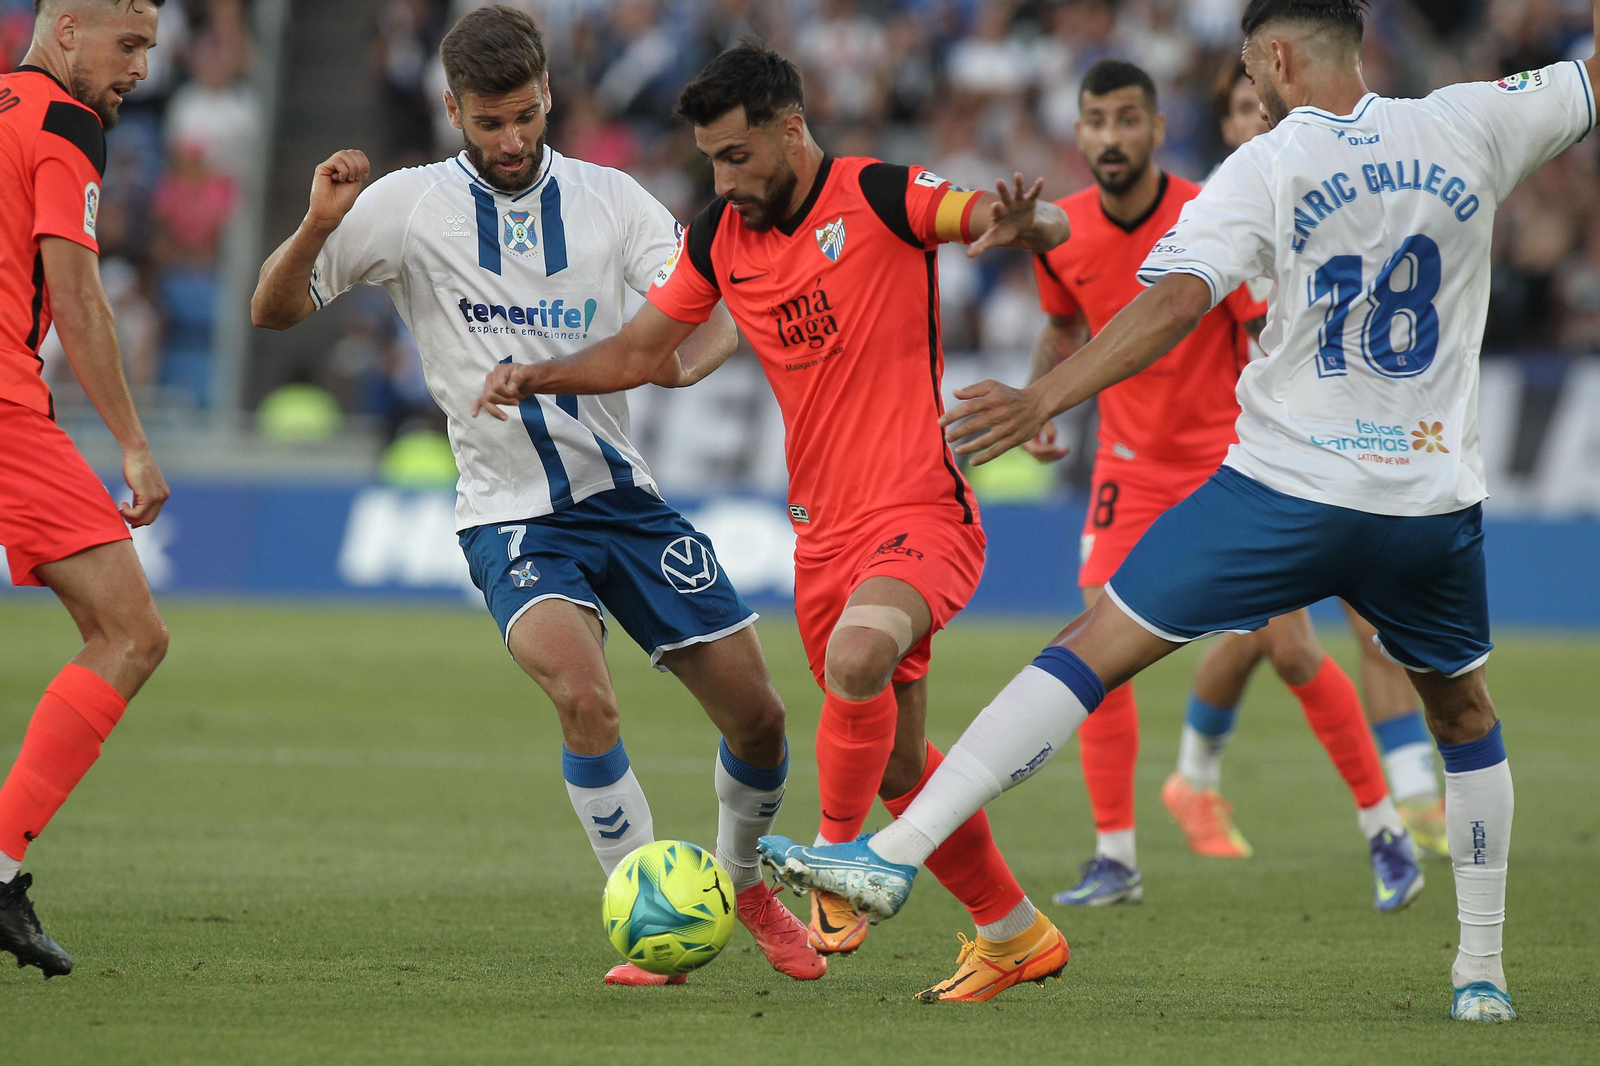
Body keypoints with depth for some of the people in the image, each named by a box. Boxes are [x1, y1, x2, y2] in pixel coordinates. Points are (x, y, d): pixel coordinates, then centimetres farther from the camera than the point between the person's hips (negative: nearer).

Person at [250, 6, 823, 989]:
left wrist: (676, 356, -30)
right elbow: (275, 312, -3)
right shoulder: (409, 206, -5)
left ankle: (745, 881, 34)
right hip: (511, 515, -3)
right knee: (585, 696, -29)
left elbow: (713, 322, -6)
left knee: (756, 715, 3)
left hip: (623, 494, 3)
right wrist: (317, 229, -22)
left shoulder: (610, 199, 0)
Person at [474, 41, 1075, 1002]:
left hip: (922, 511, -7)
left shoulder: (879, 199, -11)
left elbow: (1052, 228, -19)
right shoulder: (720, 240, 8)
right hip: (824, 533, 7)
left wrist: (1016, 225, -43)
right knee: (893, 762, 12)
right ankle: (1014, 935, 30)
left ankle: (839, 854, -11)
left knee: (857, 660, -35)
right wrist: (536, 378, 2)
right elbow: (642, 352, 18)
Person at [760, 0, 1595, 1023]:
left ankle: (895, 853, -11)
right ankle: (1482, 973, 26)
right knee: (1464, 710, 26)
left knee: (1093, 650, -2)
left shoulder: (1266, 169, -6)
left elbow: (1177, 299, -18)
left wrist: (1041, 402, -21)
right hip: (1434, 501, 3)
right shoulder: (1471, 128, 3)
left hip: (1288, 486, -3)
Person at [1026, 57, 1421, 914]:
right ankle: (1115, 860, 1)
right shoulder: (1062, 235, -4)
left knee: (1289, 649, -8)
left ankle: (1384, 832, 9)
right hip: (1132, 464, 3)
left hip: (1229, 456, -3)